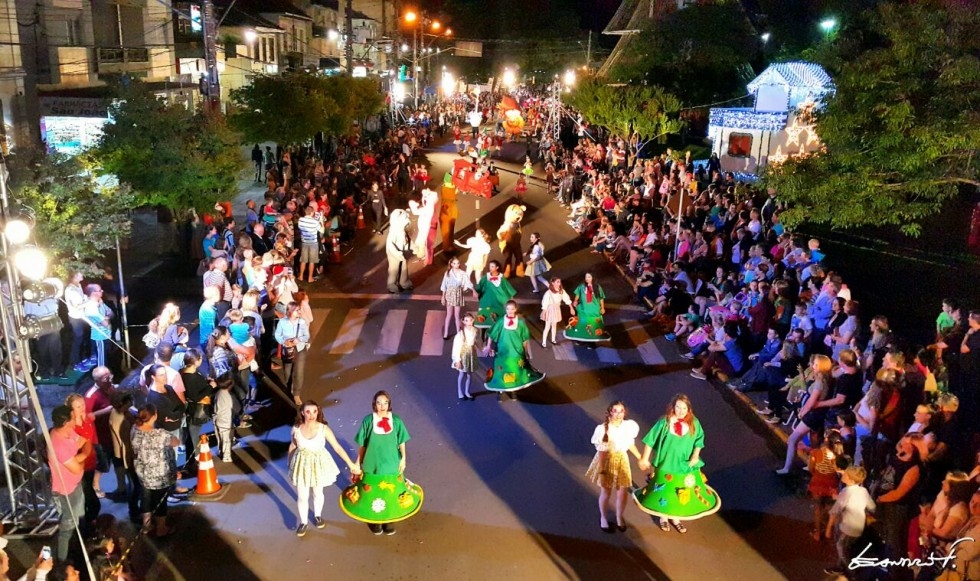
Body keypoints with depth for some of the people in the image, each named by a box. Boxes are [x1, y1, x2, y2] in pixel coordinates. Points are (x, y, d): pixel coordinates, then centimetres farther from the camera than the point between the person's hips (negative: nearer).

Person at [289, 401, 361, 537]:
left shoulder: (324, 429, -21)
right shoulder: (296, 429, -16)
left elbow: (337, 447, -15)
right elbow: (292, 447, 2)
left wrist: (351, 464, -14)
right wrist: (290, 464, 12)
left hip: (318, 465, 0)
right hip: (302, 465, 0)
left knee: (318, 493, 21)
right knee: (302, 496, 10)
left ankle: (317, 516, 49)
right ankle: (304, 522, 35)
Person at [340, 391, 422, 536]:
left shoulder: (396, 421, -10)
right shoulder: (368, 420, -12)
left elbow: (401, 442, 0)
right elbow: (362, 444, -3)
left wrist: (403, 458, -2)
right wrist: (358, 461, 2)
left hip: (391, 464, 1)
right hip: (372, 464, -1)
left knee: (390, 492, 13)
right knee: (373, 493, 13)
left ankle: (389, 519, 33)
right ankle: (375, 520, 34)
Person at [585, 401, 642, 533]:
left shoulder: (629, 426, -10)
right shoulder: (603, 428, -22)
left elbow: (631, 445, 6)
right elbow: (601, 451, -17)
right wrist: (602, 469, -18)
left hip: (622, 460, 3)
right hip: (607, 461, -3)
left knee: (623, 492, 9)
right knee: (606, 492, 10)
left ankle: (619, 517, 36)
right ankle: (603, 518, 35)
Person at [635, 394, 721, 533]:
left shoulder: (694, 423, -10)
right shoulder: (665, 422, -17)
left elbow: (699, 440, 3)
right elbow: (650, 440, -11)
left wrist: (696, 455, -12)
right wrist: (645, 459, -9)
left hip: (685, 465, 3)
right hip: (666, 464, -2)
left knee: (680, 493, 16)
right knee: (665, 491, 13)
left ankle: (675, 518, 37)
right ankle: (663, 517, 35)